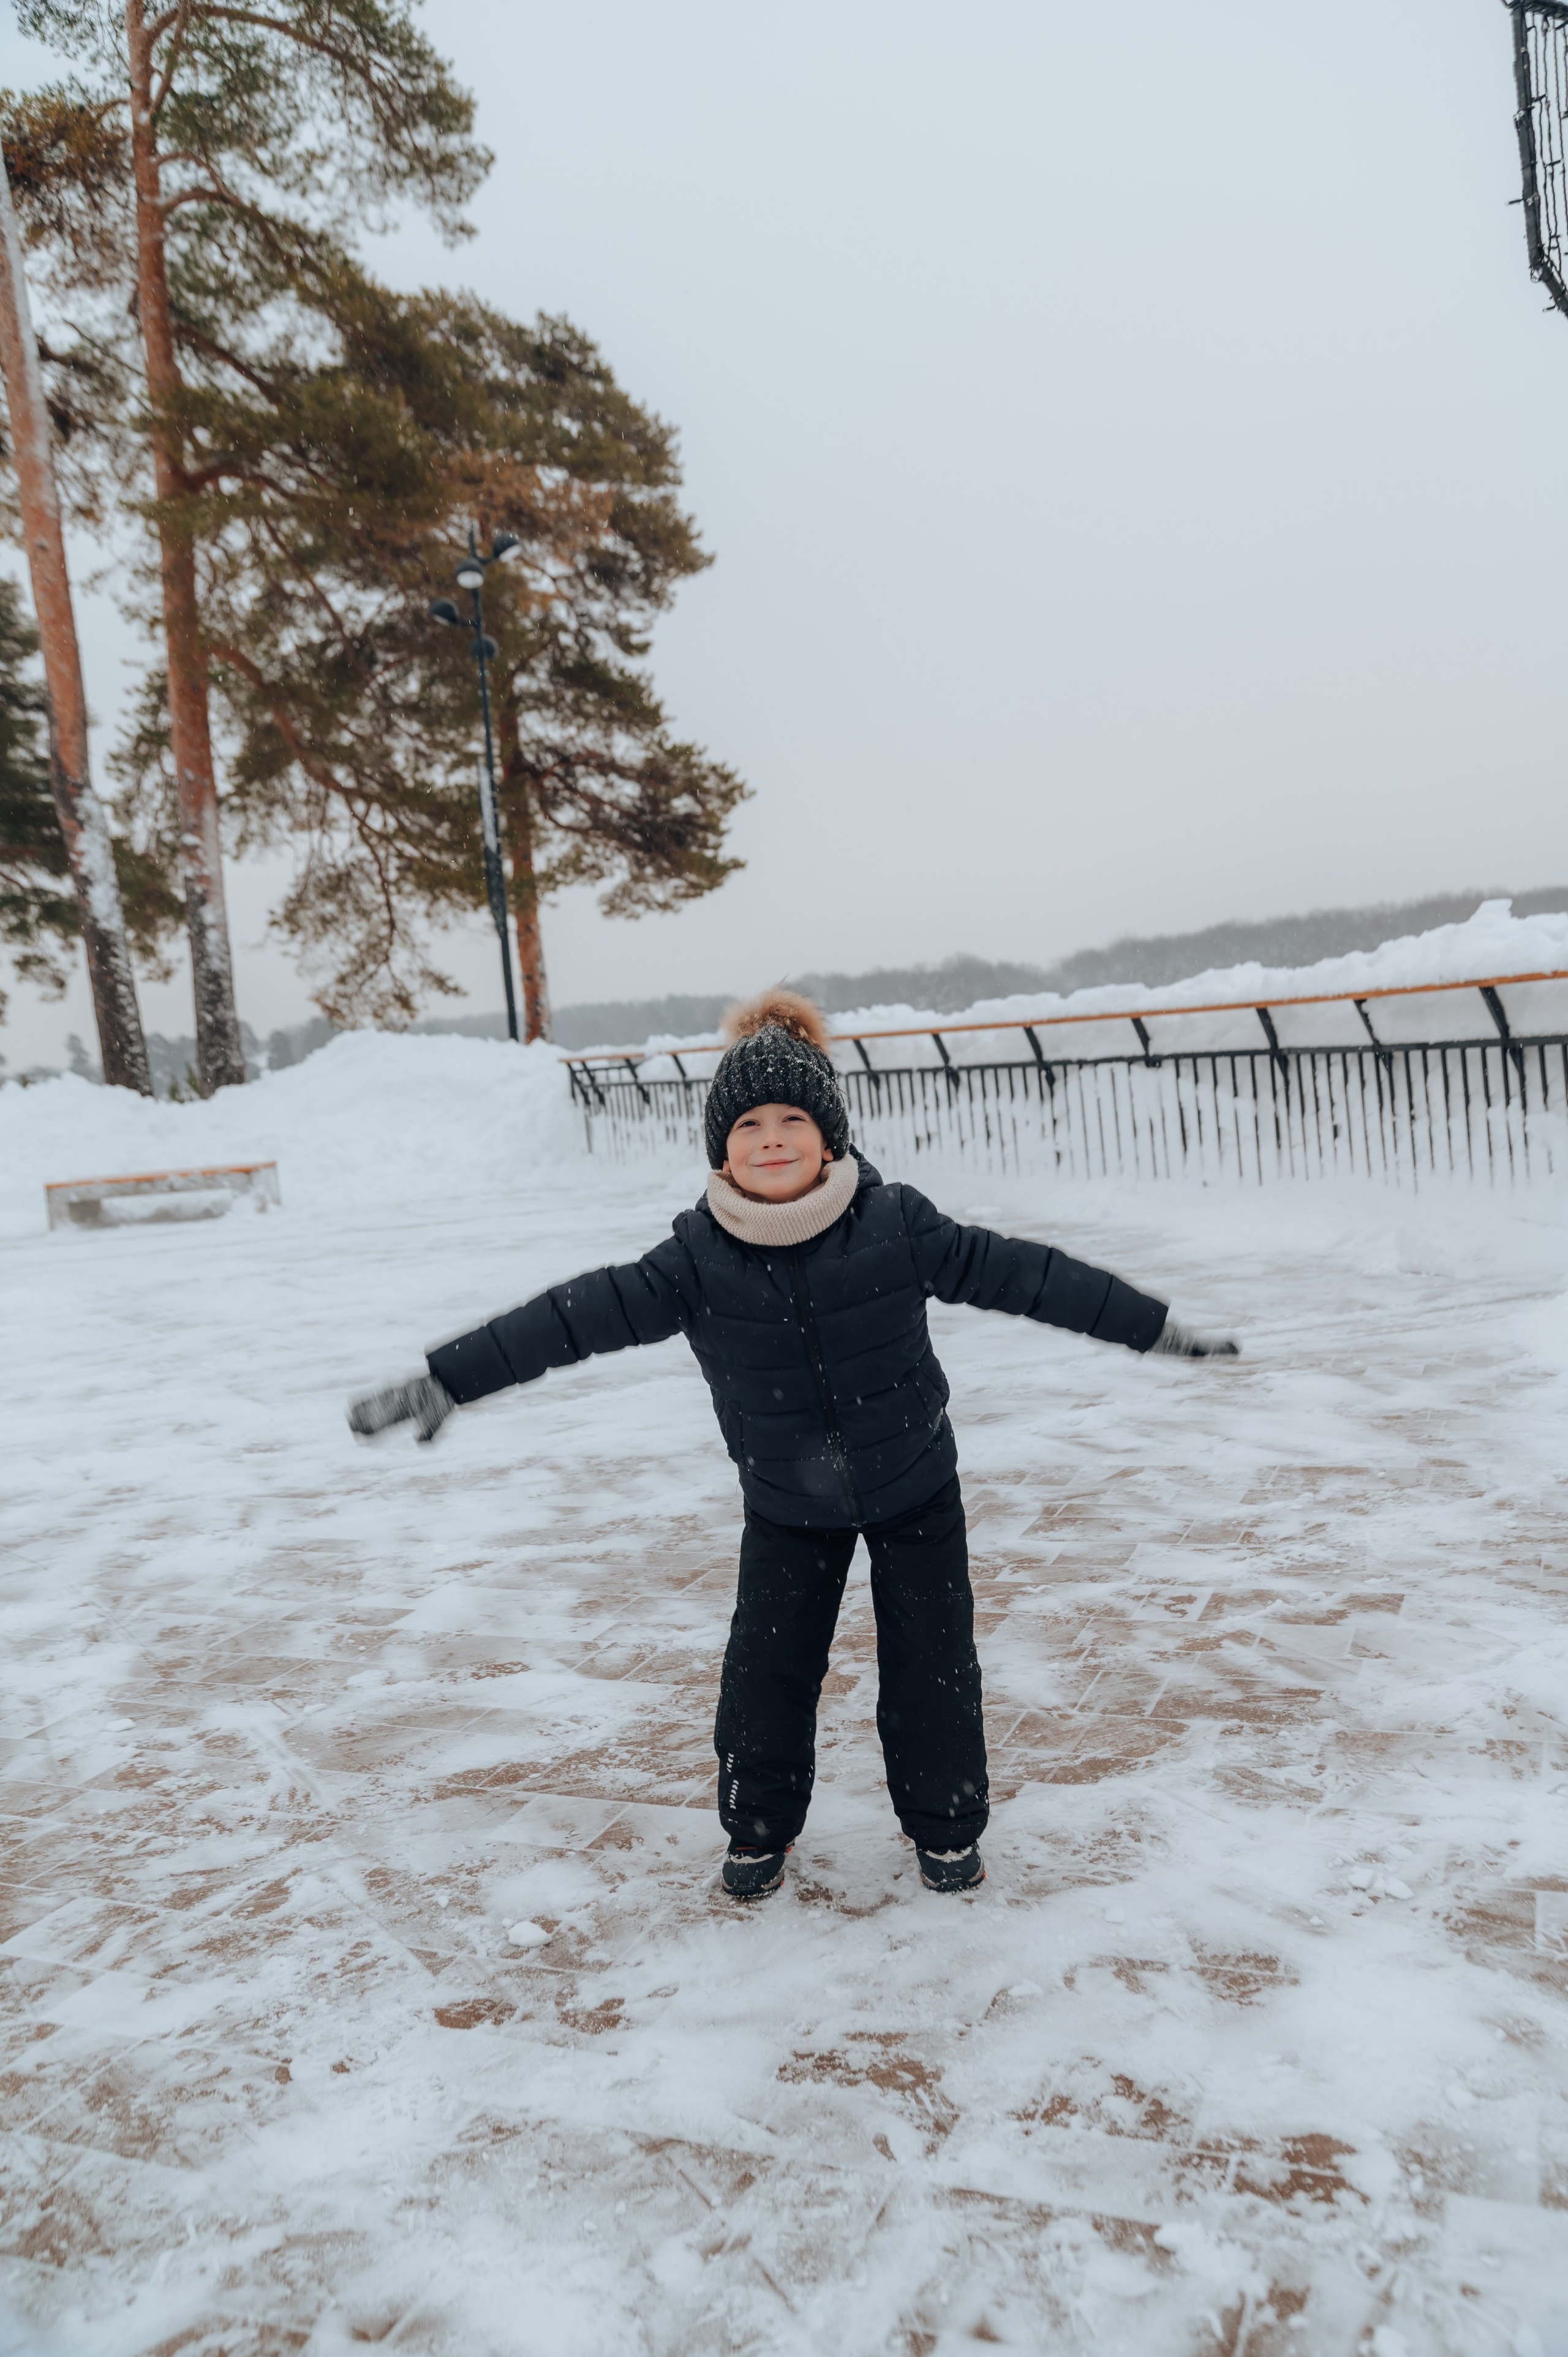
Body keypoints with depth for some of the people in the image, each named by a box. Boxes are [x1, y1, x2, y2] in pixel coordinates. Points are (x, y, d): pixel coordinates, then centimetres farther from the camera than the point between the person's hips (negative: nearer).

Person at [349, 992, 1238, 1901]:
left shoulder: (895, 1224, -21)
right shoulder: (699, 1258, -19)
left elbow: (1014, 1271, -15)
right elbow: (582, 1316, -20)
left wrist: (1156, 1326, -10)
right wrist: (442, 1382, -23)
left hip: (916, 1488, 0)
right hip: (787, 1504, 1)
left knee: (931, 1663, 8)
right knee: (766, 1667, 5)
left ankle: (947, 1826, 33)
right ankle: (761, 1827, 31)